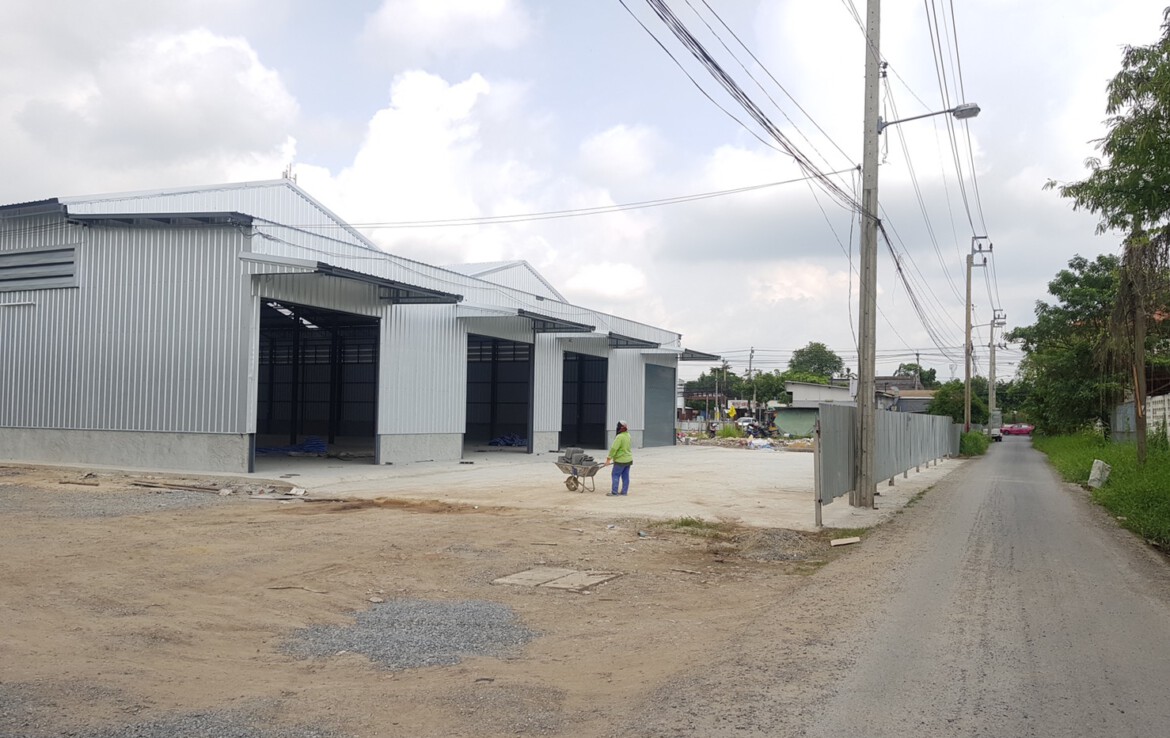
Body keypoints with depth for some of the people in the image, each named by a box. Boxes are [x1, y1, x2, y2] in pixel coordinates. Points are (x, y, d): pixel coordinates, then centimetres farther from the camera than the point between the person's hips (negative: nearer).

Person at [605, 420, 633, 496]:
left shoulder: (619, 437, -21)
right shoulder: (628, 436, 7)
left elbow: (614, 448, -22)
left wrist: (609, 458, -18)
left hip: (620, 460, -8)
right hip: (629, 459, 8)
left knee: (616, 475, -2)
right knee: (625, 476, 11)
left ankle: (614, 492, -3)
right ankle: (624, 491, 16)